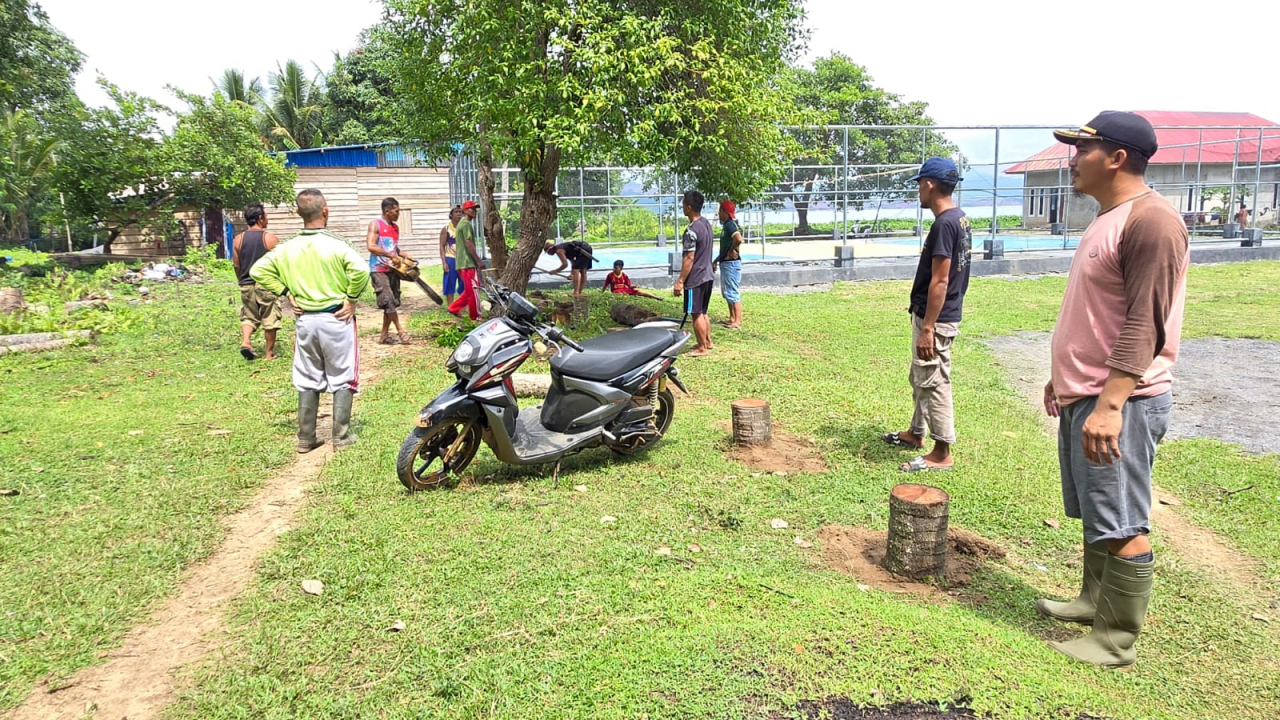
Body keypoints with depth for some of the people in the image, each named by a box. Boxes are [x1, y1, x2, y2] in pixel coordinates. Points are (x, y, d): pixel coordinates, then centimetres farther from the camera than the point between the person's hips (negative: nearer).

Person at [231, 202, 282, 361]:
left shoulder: (238, 240, 1)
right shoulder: (271, 239, -10)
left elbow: (236, 266, 6)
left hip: (246, 285, 4)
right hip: (267, 284, -4)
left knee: (248, 316, 18)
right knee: (270, 319, 6)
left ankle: (245, 341, -4)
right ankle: (270, 353, 11)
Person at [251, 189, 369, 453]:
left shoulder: (288, 248, 1)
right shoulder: (336, 244, -13)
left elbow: (258, 271, 3)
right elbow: (361, 270, -26)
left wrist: (287, 294, 5)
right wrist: (351, 299, -12)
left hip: (305, 319, 4)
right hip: (336, 319, -4)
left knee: (307, 382, 14)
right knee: (342, 380, 8)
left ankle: (306, 439, 19)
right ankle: (341, 437, 11)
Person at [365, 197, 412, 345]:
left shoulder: (395, 227, 16)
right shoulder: (375, 224, -6)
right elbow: (371, 246, -17)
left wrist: (404, 255, 8)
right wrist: (391, 255, -21)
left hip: (393, 269, 7)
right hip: (378, 270, -7)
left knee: (392, 303, 6)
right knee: (388, 301, -13)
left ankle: (384, 335, 13)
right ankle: (400, 331, -5)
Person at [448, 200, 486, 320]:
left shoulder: (461, 223, 20)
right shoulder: (466, 223, -12)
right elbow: (469, 244, -19)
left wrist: (476, 260, 23)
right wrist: (479, 261, -17)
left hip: (463, 262, 10)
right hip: (468, 262, -10)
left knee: (469, 290, 16)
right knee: (473, 291, -5)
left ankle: (454, 308, 17)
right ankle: (475, 317, 0)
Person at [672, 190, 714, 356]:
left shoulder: (691, 231, -21)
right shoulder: (706, 224, 7)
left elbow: (689, 259, -22)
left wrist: (680, 281, -17)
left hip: (695, 279, -9)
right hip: (707, 275, 9)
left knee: (696, 314, 0)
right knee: (703, 312, 19)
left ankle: (702, 348, 7)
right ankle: (708, 342, 27)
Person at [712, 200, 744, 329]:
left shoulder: (730, 225, -16)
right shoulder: (726, 225, 15)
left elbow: (739, 239, -35)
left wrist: (731, 251, -19)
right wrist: (715, 261, 23)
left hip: (731, 263, -11)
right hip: (725, 263, 11)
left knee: (733, 293, -8)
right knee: (727, 292, 17)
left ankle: (737, 323, -5)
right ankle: (732, 319, 25)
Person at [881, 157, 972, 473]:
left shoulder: (944, 224, -21)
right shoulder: (960, 219, 11)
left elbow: (940, 282, -23)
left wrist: (927, 329, -22)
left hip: (936, 319, -10)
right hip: (939, 315, 10)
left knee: (933, 383, -2)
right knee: (919, 378, 21)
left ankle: (942, 453, 7)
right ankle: (916, 433, 36)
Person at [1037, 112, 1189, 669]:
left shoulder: (1151, 221, -17)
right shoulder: (1108, 218, 15)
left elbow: (1144, 325, -23)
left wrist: (1110, 404, -27)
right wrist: (1065, 376, 24)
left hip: (1118, 402, -10)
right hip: (1083, 395, 10)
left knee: (1121, 525, -1)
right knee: (1094, 513, 20)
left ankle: (1117, 641, 9)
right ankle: (1094, 600, 34)